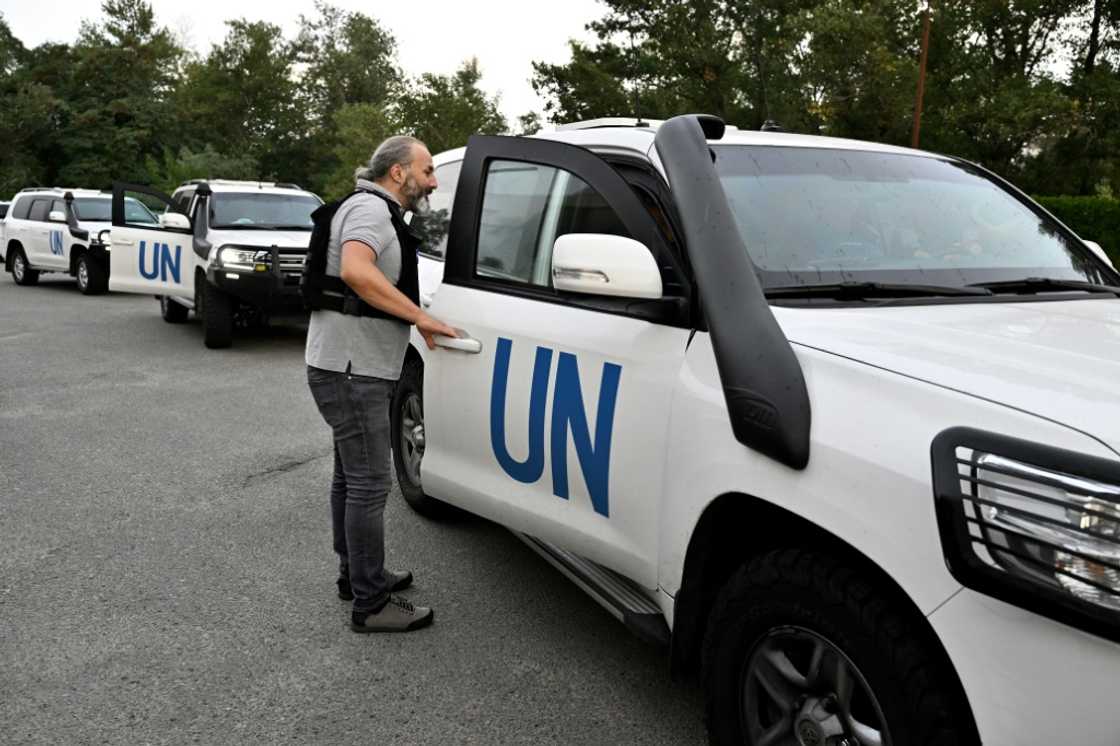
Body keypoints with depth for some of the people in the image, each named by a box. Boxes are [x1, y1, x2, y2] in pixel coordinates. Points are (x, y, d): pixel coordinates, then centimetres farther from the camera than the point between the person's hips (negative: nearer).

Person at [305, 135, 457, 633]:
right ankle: (370, 605, 0)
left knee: (351, 477, 18)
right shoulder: (371, 208, -13)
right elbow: (355, 272, -31)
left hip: (353, 367, 11)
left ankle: (355, 575, 31)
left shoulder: (379, 213, 21)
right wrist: (421, 317, -27)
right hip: (350, 368, -11)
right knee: (369, 484, -7)